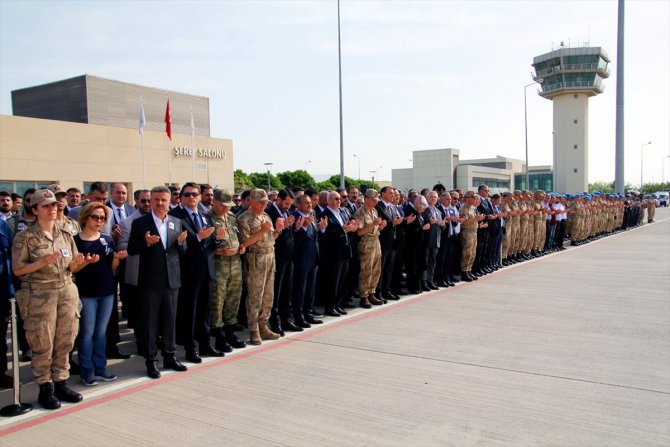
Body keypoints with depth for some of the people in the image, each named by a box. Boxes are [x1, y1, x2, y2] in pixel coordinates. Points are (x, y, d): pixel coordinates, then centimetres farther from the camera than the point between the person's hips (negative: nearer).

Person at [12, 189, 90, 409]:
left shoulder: (65, 235, 10)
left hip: (67, 292, 5)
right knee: (42, 344, 1)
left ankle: (61, 383, 21)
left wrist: (79, 262, -9)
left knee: (65, 341, 9)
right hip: (39, 295, -4)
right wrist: (43, 262, -19)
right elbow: (17, 269, -6)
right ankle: (45, 388, 13)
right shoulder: (25, 237, -3)